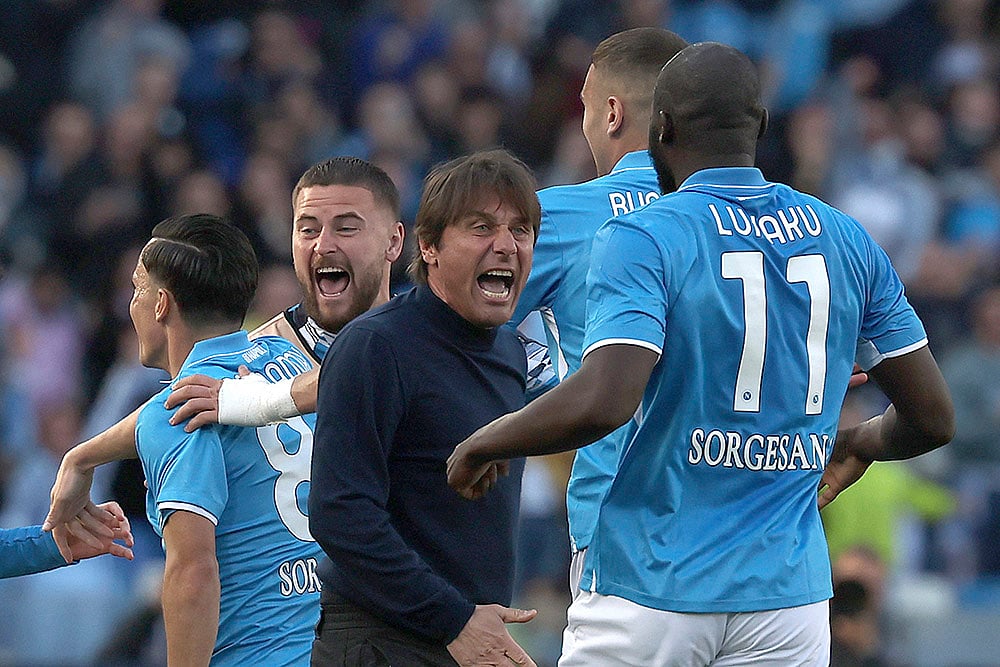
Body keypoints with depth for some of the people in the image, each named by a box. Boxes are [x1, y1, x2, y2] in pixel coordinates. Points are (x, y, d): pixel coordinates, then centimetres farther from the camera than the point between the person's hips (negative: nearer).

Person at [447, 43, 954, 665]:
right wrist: (860, 444, 32)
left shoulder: (640, 238, -8)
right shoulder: (848, 240, 7)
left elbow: (601, 402, -23)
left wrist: (483, 444, -6)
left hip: (651, 587, -4)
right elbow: (933, 418, 10)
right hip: (787, 593, 4)